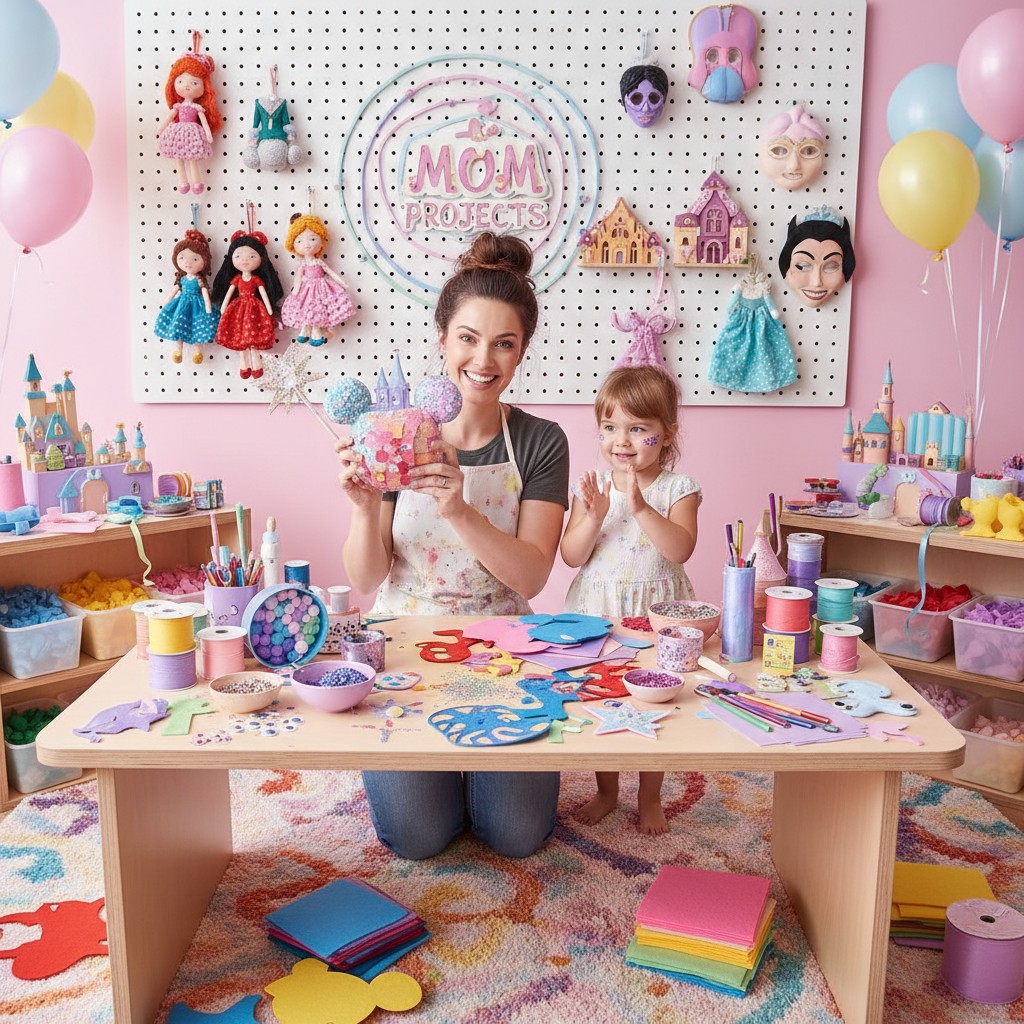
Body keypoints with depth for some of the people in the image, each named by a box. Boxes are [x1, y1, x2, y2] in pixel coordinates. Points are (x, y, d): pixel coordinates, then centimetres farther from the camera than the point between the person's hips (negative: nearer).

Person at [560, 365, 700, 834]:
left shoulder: (678, 489, -7)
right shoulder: (591, 487, -2)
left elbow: (680, 550, -20)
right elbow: (572, 556, -7)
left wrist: (642, 509, -30)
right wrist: (593, 516, -23)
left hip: (656, 613, -2)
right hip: (597, 611, 2)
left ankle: (650, 797, 32)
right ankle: (606, 791, 36)